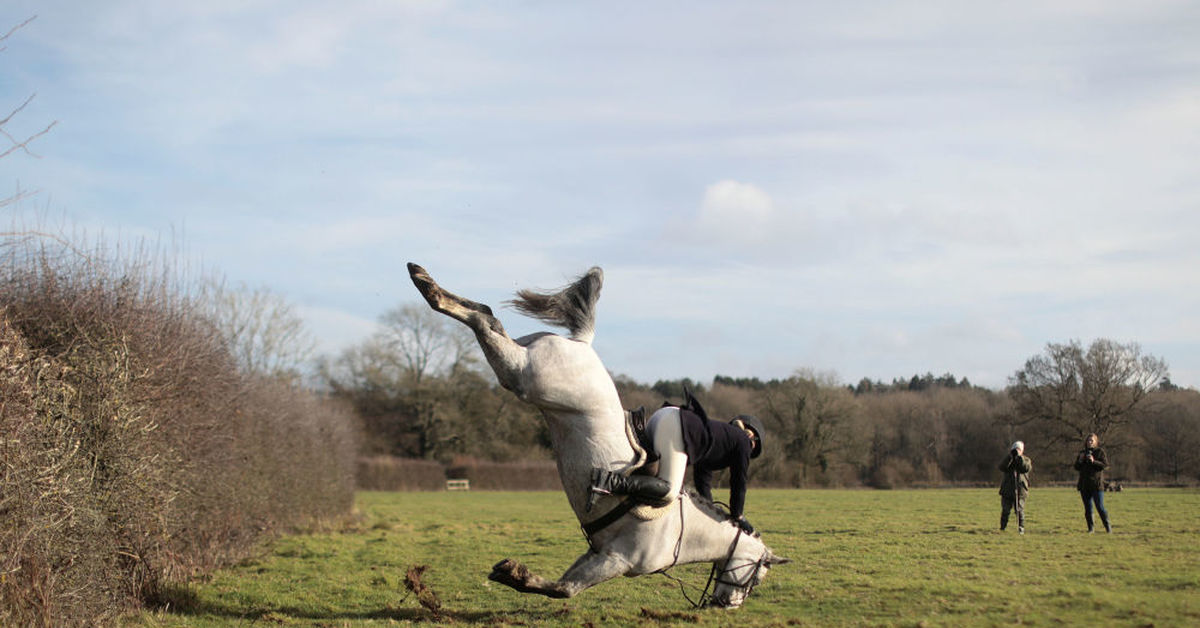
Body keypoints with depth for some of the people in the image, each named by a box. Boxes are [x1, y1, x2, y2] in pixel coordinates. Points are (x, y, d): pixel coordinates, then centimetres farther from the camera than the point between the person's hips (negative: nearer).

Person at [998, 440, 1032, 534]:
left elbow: (1027, 468, -14)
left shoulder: (1026, 460, 8)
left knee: (1020, 511, -6)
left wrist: (1020, 457, -17)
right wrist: (1010, 456, -17)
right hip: (1007, 490, 1)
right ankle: (1003, 528, 11)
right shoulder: (1008, 459, 10)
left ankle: (1021, 529, 1)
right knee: (1005, 511, 2)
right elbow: (1002, 467, -11)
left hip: (1020, 490, -1)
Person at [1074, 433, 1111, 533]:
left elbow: (1105, 465, -7)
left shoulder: (1100, 452, 2)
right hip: (1084, 485, 4)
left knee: (1100, 507, -8)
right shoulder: (1082, 453, 15)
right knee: (1087, 508, 5)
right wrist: (1080, 460, -6)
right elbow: (1076, 467, 12)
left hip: (1096, 484, -4)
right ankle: (1091, 528, 11)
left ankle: (1108, 526, 2)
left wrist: (1094, 461, -19)